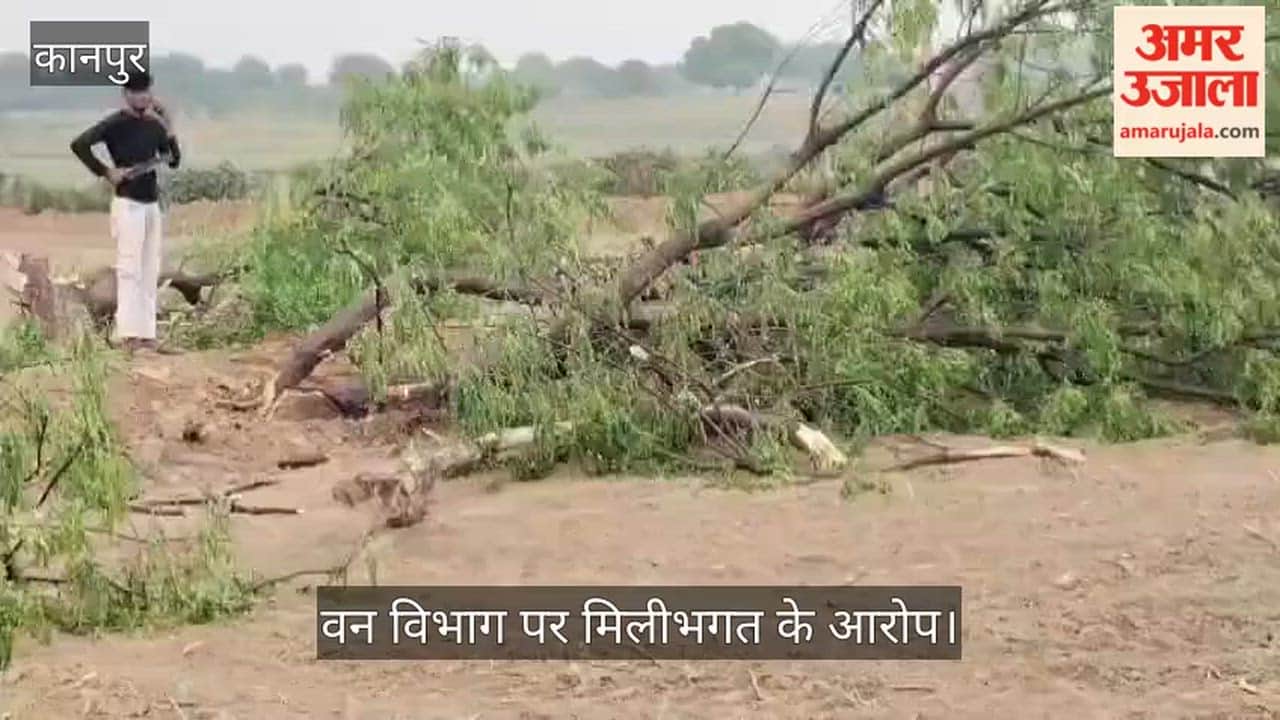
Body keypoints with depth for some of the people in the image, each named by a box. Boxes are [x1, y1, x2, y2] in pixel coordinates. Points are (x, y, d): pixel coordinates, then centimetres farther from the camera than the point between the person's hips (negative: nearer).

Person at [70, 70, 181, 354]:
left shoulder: (154, 124, 11)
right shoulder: (115, 124, -8)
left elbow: (173, 161, 11)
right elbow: (79, 144, -18)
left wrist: (168, 128, -1)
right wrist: (106, 172, -15)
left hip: (152, 203, 7)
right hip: (128, 203, -7)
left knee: (149, 272, 8)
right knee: (130, 270, -8)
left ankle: (146, 334, 12)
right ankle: (129, 334, -8)